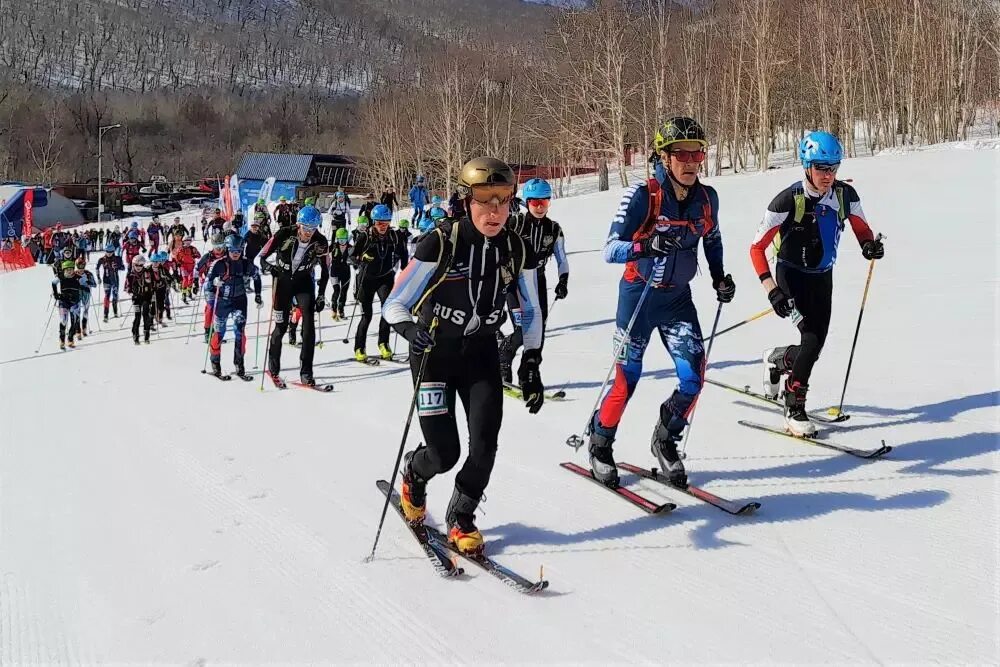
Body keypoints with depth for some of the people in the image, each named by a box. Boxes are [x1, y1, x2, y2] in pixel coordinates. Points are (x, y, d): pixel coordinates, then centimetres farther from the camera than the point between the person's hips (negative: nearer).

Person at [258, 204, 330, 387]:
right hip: (283, 281, -1)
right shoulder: (284, 234, -21)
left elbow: (325, 270, -1)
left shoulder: (320, 242, -15)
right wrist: (270, 267, -33)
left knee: (309, 322, -15)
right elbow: (262, 257, -12)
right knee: (281, 325, 2)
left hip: (304, 282, 1)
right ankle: (273, 368, 26)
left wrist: (321, 295, -7)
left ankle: (306, 371, -9)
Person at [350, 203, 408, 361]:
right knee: (367, 314, 1)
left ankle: (383, 344, -11)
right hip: (367, 278, -1)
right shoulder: (365, 236, -11)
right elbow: (353, 256, -3)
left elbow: (403, 255, 11)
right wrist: (362, 258, -23)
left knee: (388, 306, -22)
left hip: (386, 277, 1)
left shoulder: (395, 236, -5)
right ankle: (359, 348, 15)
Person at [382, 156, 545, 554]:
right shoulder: (440, 245, -20)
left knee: (485, 444, -11)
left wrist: (532, 364, -1)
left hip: (481, 353, 3)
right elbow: (394, 304, -16)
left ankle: (461, 519, 15)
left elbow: (531, 311, 6)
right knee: (445, 454, -5)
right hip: (434, 353, -3)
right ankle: (413, 473, 33)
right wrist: (410, 330, -37)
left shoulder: (518, 251, -8)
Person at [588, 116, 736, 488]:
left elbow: (712, 239, 18)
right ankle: (600, 445, 24)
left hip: (678, 298, 4)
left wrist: (719, 278, 6)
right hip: (639, 296, -4)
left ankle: (665, 441, 21)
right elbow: (610, 251, -20)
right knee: (627, 378, 0)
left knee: (693, 378, -4)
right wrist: (647, 245, -37)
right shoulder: (642, 196, -18)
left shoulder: (706, 198, -2)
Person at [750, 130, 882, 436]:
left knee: (815, 343, 5)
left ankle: (777, 359, 39)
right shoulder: (788, 200, -22)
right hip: (791, 276, -5)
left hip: (823, 277, 5)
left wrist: (870, 245, -17)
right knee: (813, 340, -19)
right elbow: (757, 247, -19)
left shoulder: (846, 195, -10)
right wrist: (771, 289, -29)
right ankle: (794, 409, -5)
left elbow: (862, 228, 7)